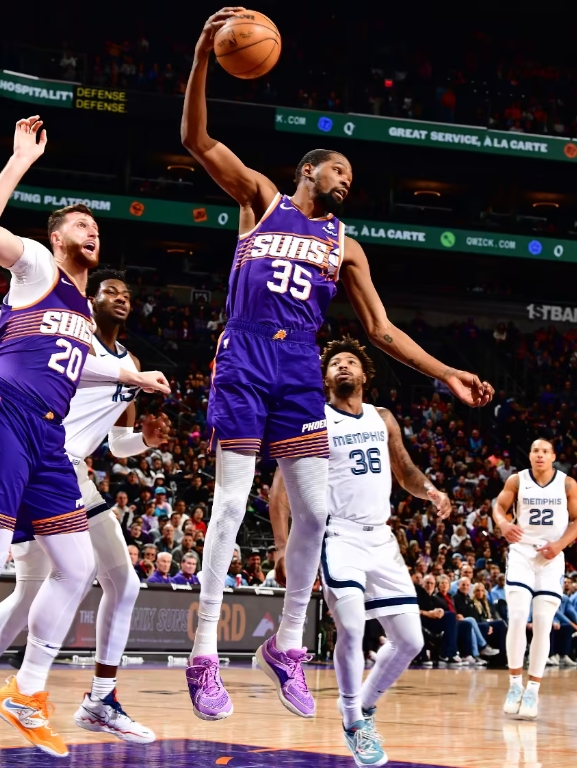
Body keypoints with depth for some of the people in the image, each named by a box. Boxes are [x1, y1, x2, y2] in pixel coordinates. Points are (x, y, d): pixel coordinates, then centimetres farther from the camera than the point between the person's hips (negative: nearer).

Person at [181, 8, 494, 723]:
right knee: (231, 502, -9)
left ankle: (288, 643, 12)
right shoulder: (262, 198, 11)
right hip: (243, 358, -4)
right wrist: (202, 56, -12)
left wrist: (446, 374, 7)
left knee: (313, 509, -3)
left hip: (299, 369, 4)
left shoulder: (345, 246, 19)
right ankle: (204, 654, -5)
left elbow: (380, 329, 17)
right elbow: (196, 140, 1)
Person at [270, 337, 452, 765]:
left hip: (381, 538, 5)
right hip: (339, 536, -5)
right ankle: (356, 726, -5)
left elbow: (405, 471, 21)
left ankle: (365, 707, 26)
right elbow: (281, 486, -3)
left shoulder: (383, 420, 12)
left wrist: (431, 491, -3)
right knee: (352, 628, -23)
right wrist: (284, 546, -13)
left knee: (411, 640, 3)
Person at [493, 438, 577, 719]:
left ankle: (532, 690, 4)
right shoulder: (517, 480, -2)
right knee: (517, 618, -13)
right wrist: (503, 523, -23)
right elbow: (499, 506, 0)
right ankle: (515, 684, 0)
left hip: (551, 558, 0)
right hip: (522, 552, 0)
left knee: (543, 624, -3)